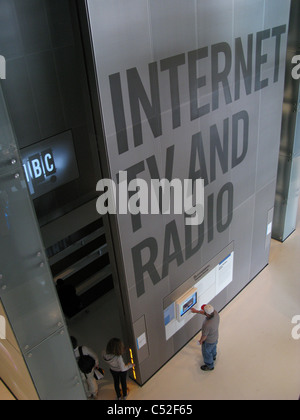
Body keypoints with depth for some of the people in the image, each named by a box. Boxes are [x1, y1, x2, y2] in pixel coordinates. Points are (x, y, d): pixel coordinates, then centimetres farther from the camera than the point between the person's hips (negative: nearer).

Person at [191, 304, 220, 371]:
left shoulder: (207, 325, -46)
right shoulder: (215, 313, -27)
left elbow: (204, 336, -26)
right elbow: (205, 313, -5)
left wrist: (200, 341, -5)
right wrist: (196, 311, 4)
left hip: (209, 341, -7)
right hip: (216, 337, 7)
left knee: (206, 353, 24)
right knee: (213, 347, 37)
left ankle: (210, 366, 49)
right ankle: (213, 356, 67)